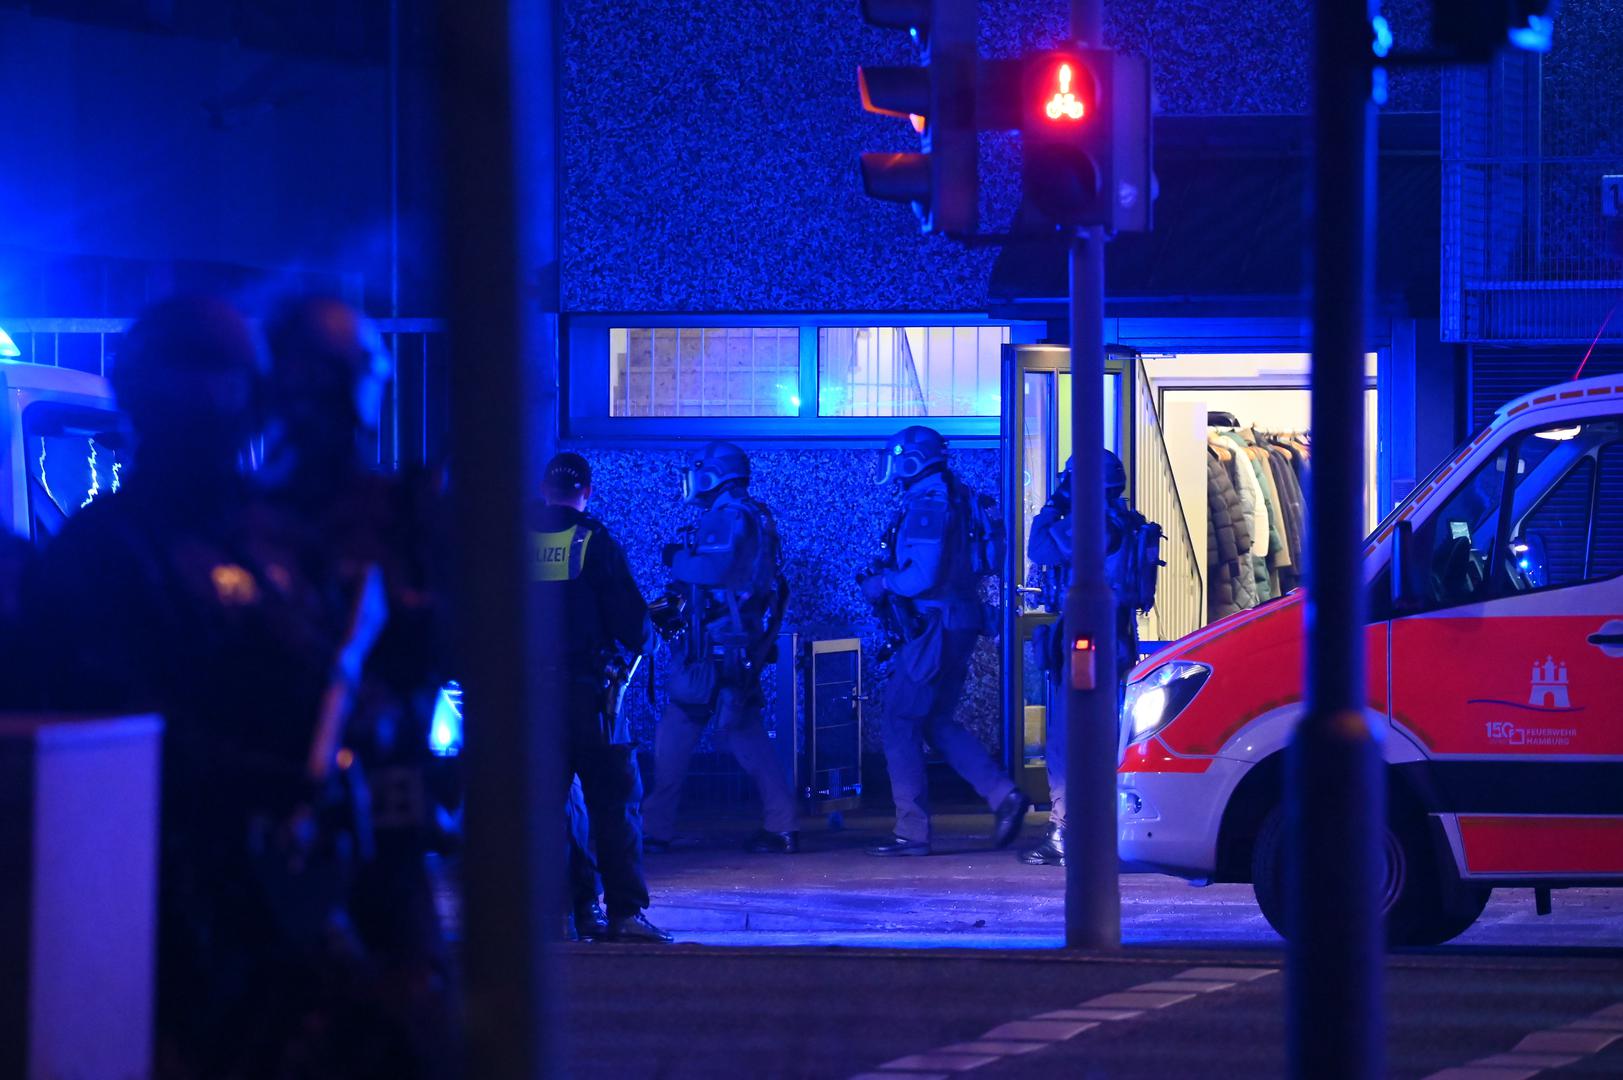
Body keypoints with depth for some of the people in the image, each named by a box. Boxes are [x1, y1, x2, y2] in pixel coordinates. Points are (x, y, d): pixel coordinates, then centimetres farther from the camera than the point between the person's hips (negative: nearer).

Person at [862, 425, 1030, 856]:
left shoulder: (925, 504, -16)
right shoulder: (956, 497, 14)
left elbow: (924, 576, -23)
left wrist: (884, 584, -5)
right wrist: (889, 578, 17)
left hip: (936, 624, -10)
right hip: (961, 622, 10)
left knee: (901, 723, -2)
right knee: (936, 723, 17)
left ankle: (912, 832, -3)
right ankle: (1004, 796, 6)